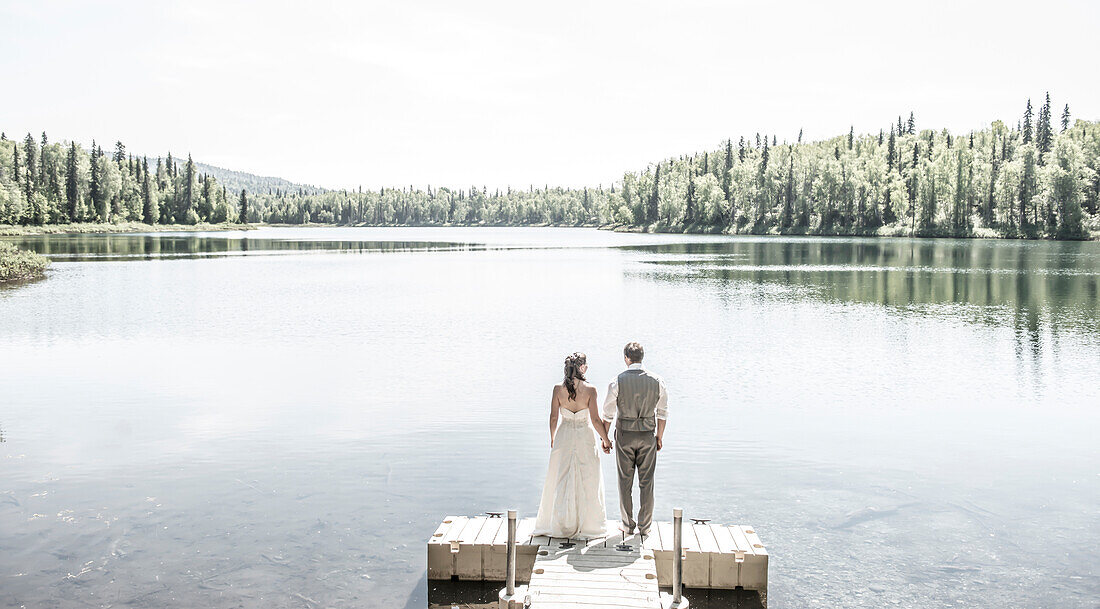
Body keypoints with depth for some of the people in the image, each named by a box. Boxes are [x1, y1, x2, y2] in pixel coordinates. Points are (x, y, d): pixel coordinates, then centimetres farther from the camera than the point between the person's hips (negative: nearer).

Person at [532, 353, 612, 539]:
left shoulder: (558, 389, -7)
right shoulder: (590, 390, -13)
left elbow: (553, 417, -2)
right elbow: (595, 420, -11)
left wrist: (552, 438, 13)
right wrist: (605, 439, 2)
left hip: (564, 436, 2)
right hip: (585, 438, -2)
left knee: (561, 481, 12)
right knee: (587, 482, 10)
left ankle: (561, 525, 16)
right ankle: (586, 525, 17)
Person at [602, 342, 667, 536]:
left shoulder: (618, 381, -9)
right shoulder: (656, 381, -3)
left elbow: (608, 414, -5)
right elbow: (662, 412, 3)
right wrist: (659, 437, 13)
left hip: (625, 435, -1)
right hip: (647, 435, 2)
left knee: (625, 481, 9)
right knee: (646, 481, 9)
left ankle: (628, 525, 15)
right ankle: (645, 526, 14)